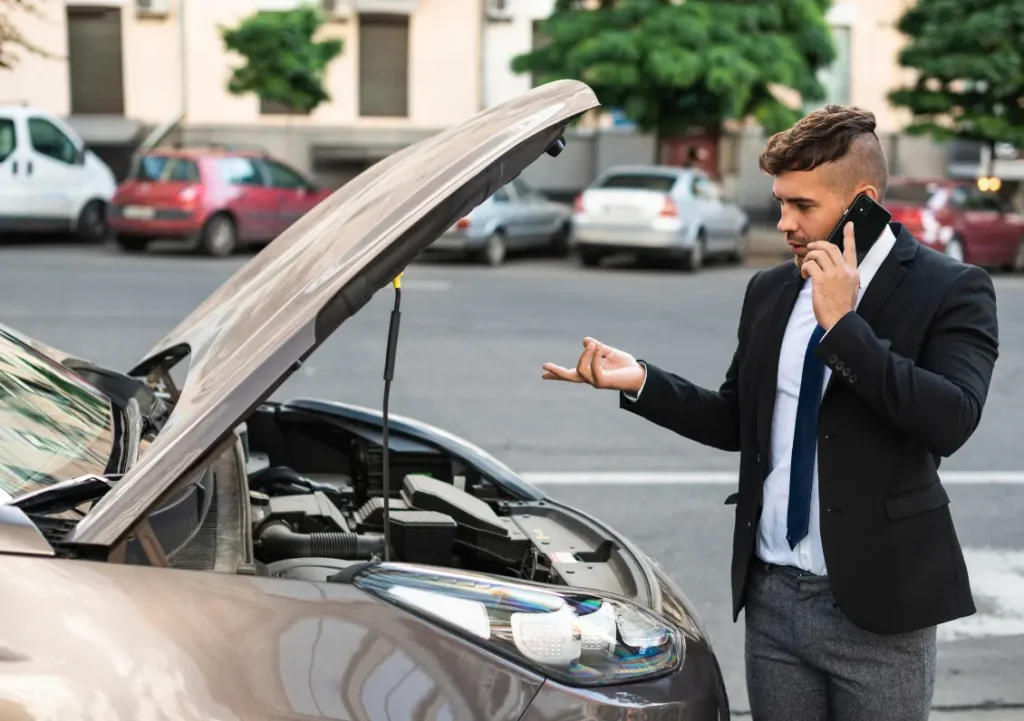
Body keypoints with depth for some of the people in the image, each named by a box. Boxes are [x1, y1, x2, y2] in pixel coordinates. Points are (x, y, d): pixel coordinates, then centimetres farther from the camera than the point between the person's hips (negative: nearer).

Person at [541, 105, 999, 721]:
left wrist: (843, 325, -22)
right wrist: (640, 381, 1)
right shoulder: (769, 291, 9)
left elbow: (951, 421, -22)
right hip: (772, 597, 5)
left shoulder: (951, 290, -8)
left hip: (877, 603, -4)